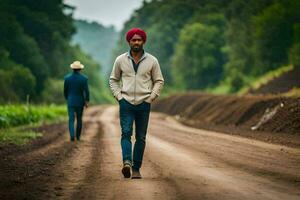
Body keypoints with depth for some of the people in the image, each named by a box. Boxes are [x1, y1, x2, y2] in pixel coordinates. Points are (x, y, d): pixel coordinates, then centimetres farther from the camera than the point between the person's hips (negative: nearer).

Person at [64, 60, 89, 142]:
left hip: (71, 101, 0)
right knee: (79, 119, 15)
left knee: (71, 119, -1)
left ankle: (72, 136, -18)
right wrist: (87, 101, 1)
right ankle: (78, 136, 22)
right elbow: (86, 91, -11)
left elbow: (65, 90, 3)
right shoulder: (84, 79, -10)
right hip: (80, 101, 0)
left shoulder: (67, 78, -5)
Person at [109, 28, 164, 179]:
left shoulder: (152, 61, 2)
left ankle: (136, 169, 6)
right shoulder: (120, 60, 3)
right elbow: (113, 79, 13)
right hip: (126, 103, -1)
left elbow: (159, 81, 9)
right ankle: (127, 163, -30)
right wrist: (118, 96, 1)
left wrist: (151, 98, -2)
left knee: (141, 138, 2)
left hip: (144, 104, 1)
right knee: (126, 133, -16)